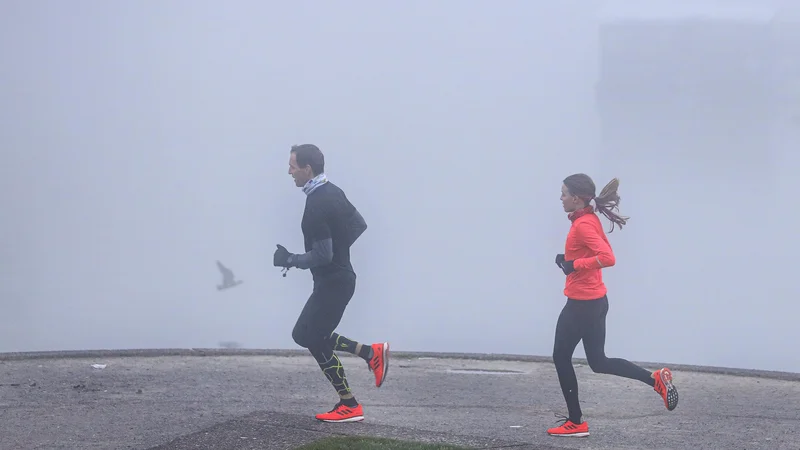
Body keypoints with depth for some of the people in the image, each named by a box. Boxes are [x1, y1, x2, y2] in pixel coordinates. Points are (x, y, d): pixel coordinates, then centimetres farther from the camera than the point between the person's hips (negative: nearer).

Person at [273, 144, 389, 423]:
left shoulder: (316, 206, -23)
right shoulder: (332, 192, 7)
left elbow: (322, 256, -23)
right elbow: (360, 225, 15)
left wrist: (289, 260, -11)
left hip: (332, 282, -10)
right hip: (339, 276, 10)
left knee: (314, 340, -1)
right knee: (305, 335, 15)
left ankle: (349, 406, 5)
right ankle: (371, 352, 13)